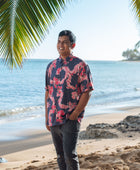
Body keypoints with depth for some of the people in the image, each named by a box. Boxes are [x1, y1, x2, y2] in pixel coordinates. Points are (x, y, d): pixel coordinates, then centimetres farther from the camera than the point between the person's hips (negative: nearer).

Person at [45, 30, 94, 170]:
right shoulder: (51, 66, 12)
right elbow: (48, 92, 16)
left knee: (69, 155, -11)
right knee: (60, 156, 11)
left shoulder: (80, 65, -5)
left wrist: (74, 115, -13)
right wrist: (46, 117, 12)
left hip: (71, 119, -5)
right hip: (53, 119, 6)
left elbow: (86, 93, -7)